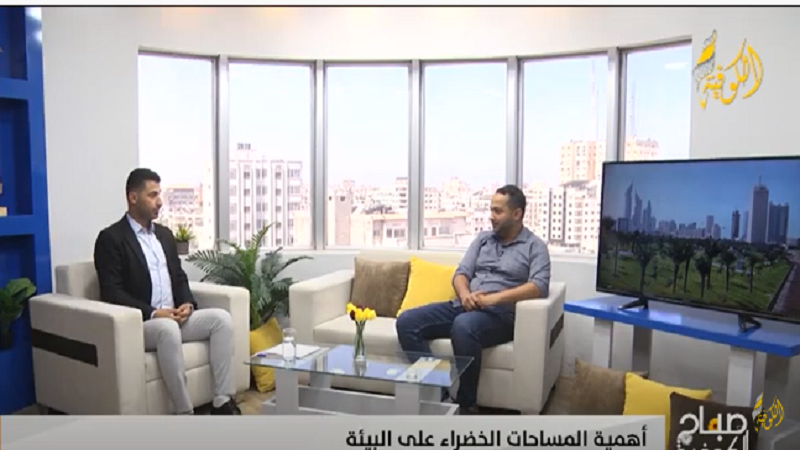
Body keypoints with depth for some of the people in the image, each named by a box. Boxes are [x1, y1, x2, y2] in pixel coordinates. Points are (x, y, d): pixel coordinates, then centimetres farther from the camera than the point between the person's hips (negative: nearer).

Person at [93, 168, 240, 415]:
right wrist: (153, 313, -21)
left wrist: (187, 304, -3)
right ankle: (185, 415, -29)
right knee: (168, 329, -37)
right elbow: (112, 293, -13)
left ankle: (223, 402, -15)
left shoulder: (164, 234, 17)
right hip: (137, 323, -7)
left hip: (173, 318, 7)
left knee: (221, 317, -15)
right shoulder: (111, 238, -5)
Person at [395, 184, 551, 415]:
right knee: (407, 321, -15)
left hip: (499, 314, -6)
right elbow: (461, 273, 12)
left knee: (463, 327, -40)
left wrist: (493, 298, -22)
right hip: (462, 306, 6)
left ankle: (466, 405, -23)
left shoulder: (535, 247, 4)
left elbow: (539, 286, -12)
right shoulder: (483, 238, 20)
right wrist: (465, 294, -12)